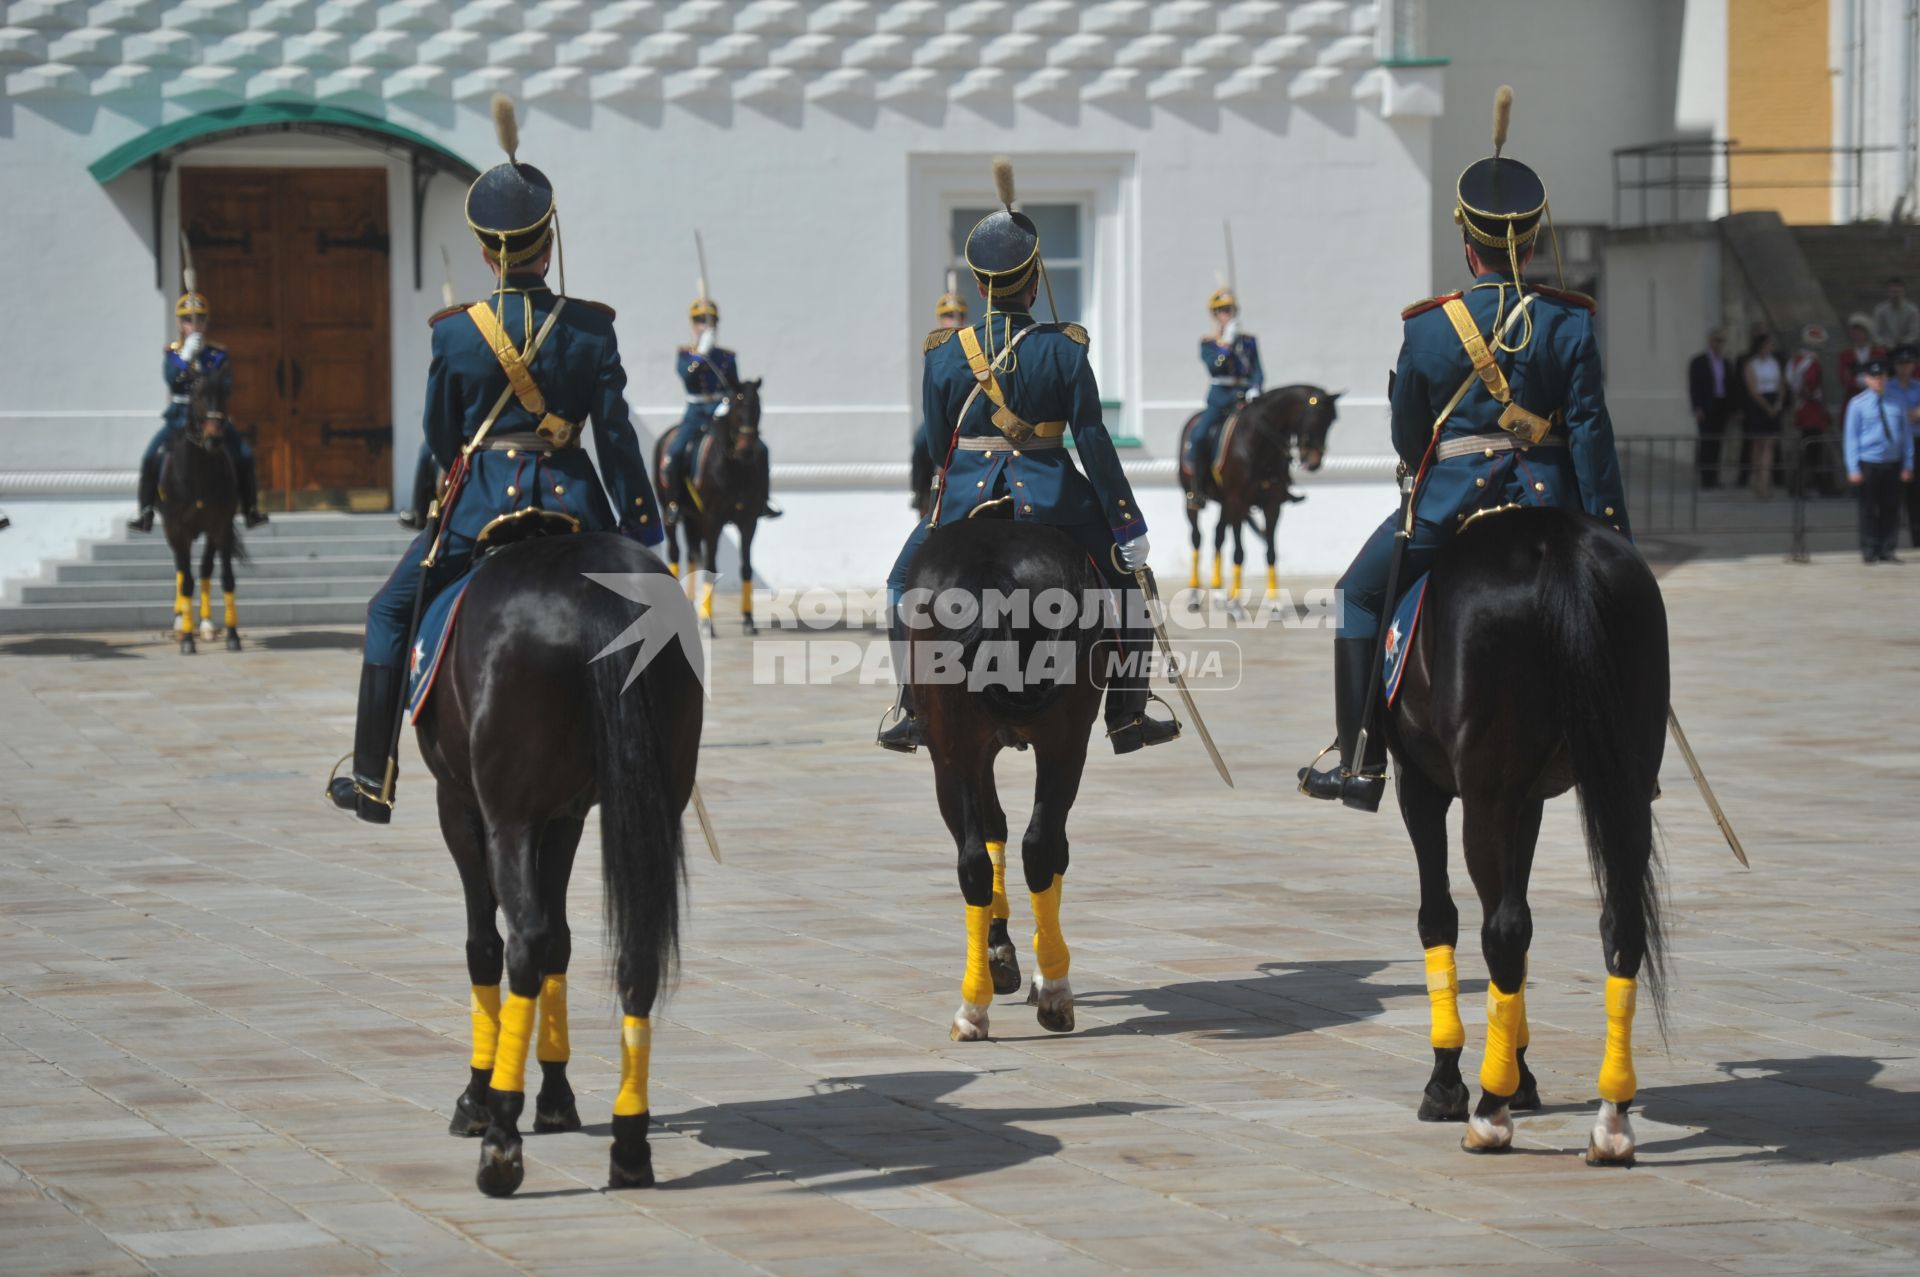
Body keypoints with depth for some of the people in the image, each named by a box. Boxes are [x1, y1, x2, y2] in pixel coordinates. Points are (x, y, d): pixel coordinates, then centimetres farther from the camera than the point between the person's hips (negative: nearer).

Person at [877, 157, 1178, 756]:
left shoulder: (944, 353, -2)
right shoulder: (1064, 348, -6)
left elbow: (938, 443, 6)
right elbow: (1093, 441, -7)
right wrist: (1128, 524, -4)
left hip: (965, 496, 1)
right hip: (1050, 496, -1)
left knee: (905, 584, 23)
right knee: (1127, 575, 18)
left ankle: (913, 715, 17)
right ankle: (1127, 719, 17)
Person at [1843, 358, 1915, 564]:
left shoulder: (1897, 404, 4)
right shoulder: (1858, 404, -3)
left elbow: (1906, 435, 8)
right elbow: (1851, 437, -3)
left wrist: (1907, 465, 3)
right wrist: (1853, 469, -8)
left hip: (1893, 462, 3)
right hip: (1868, 463, -3)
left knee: (1891, 508, 5)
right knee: (1869, 509, 2)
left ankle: (1887, 550, 12)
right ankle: (1869, 551, 9)